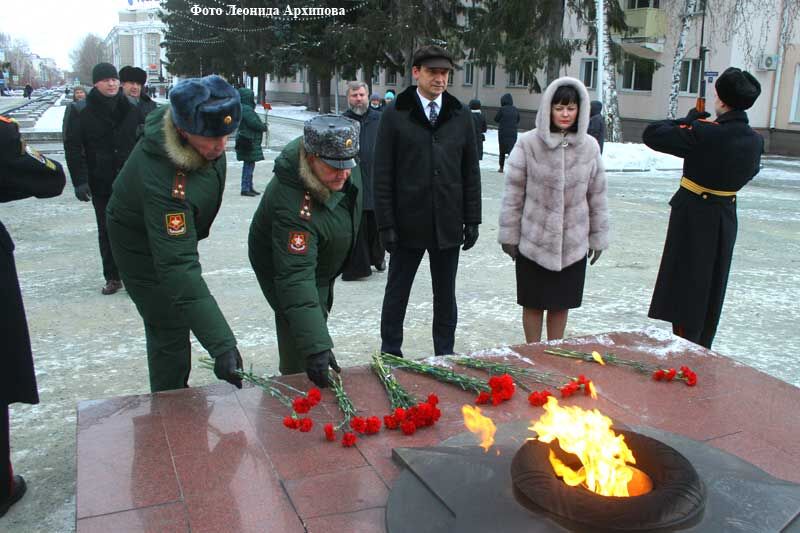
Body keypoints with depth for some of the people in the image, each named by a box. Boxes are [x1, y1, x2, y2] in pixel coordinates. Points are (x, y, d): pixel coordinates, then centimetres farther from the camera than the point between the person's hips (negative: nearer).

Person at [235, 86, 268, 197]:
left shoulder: (246, 108, 16)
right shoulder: (247, 109, -17)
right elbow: (254, 123, -22)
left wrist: (262, 125, 7)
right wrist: (264, 127, -6)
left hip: (250, 141, 11)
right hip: (249, 141, -11)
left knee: (249, 165, 15)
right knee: (249, 164, -7)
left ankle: (249, 187, 23)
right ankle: (245, 189, -5)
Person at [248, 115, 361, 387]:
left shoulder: (342, 165, -22)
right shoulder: (293, 206, -45)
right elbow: (296, 278, -48)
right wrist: (317, 347, -54)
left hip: (322, 261, 9)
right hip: (281, 269, -8)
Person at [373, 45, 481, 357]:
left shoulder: (461, 116, 7)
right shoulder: (395, 115, -3)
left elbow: (471, 172, 9)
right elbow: (382, 174, -5)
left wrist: (472, 220, 4)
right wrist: (386, 224, -10)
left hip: (448, 225, 3)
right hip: (408, 223, -2)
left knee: (445, 295, 12)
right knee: (397, 293, 10)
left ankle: (445, 357, 25)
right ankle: (390, 355, 24)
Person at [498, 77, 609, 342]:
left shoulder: (589, 146, -1)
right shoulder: (528, 143, -11)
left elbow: (597, 195, 6)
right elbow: (513, 193, -5)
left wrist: (598, 237, 8)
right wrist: (509, 234, -3)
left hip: (573, 242, 2)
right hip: (534, 240, -2)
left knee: (561, 303, 14)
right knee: (533, 303, 10)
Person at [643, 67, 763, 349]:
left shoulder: (703, 133, -23)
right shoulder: (755, 140, -3)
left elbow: (651, 134, -20)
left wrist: (689, 120, -4)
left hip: (693, 215, -6)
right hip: (726, 215, 6)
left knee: (686, 281, 5)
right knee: (712, 285, 18)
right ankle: (702, 350, 31)